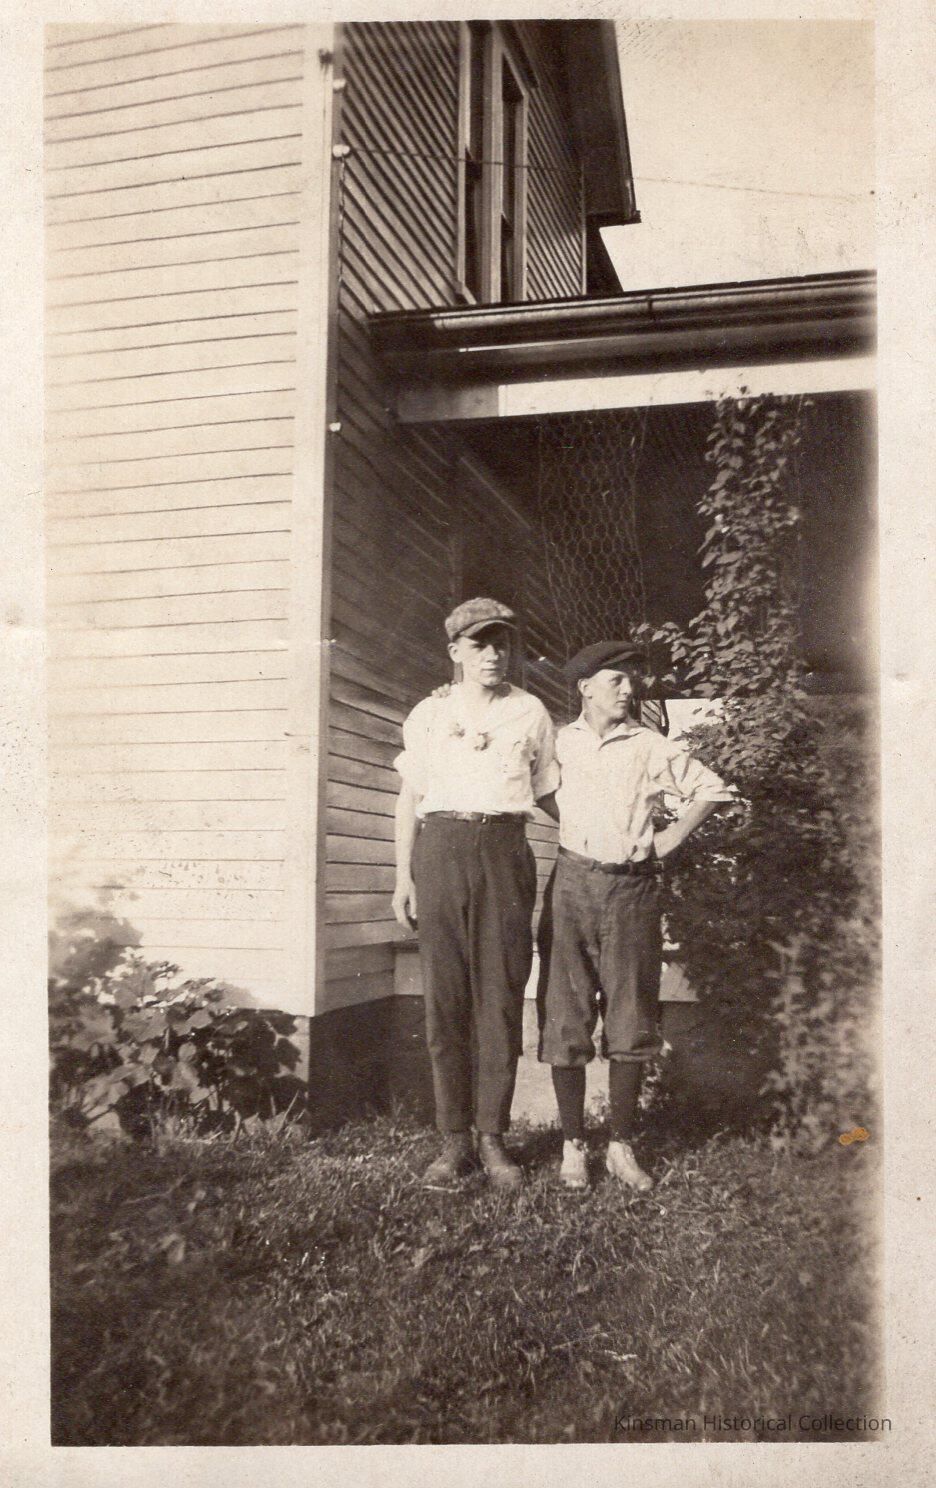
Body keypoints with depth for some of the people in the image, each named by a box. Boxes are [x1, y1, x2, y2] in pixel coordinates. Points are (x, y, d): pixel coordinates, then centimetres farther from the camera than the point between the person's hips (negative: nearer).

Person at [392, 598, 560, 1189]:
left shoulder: (530, 712, 13)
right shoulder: (429, 713, 14)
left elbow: (551, 793, 16)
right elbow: (409, 798, 14)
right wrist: (403, 874, 6)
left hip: (504, 848, 0)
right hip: (440, 848, 1)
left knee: (501, 994, -2)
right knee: (445, 995, -1)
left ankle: (494, 1138, 6)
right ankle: (454, 1139, 7)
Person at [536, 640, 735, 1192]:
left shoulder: (653, 748, 7)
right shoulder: (558, 742, 7)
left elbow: (712, 788, 14)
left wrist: (675, 836, 6)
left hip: (633, 888, 1)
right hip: (573, 884, 0)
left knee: (631, 1022, 2)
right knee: (565, 1018, -1)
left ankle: (622, 1146, 14)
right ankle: (573, 1146, 11)